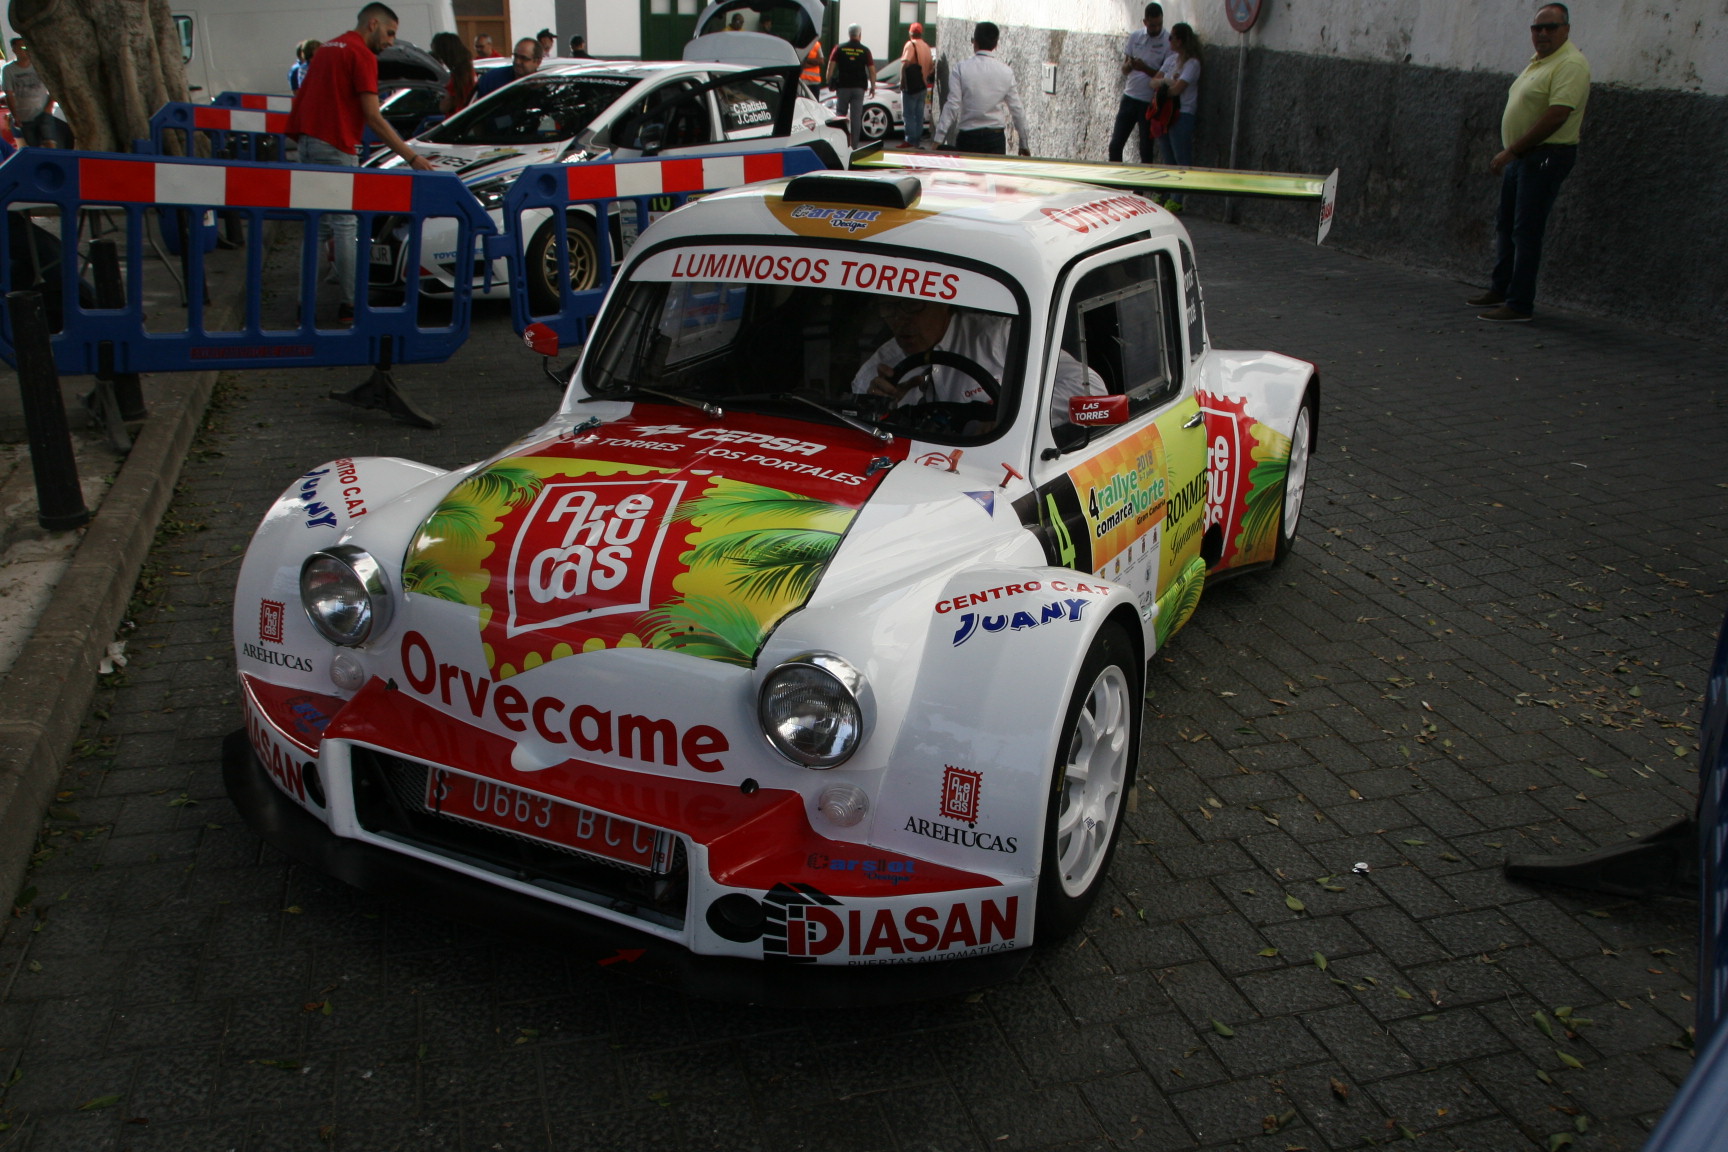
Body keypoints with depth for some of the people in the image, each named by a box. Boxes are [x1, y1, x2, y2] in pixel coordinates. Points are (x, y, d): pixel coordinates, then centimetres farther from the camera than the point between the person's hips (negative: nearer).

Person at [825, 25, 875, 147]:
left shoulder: (840, 48, 2)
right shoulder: (865, 50, 1)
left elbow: (831, 65, -1)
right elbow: (872, 70, 0)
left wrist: (829, 82, 6)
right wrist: (873, 87, 7)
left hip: (843, 87, 0)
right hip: (859, 87, 0)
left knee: (840, 114, 11)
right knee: (856, 117, 1)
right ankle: (854, 145, -1)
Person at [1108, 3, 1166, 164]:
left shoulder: (1168, 41, -7)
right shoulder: (1135, 36, 6)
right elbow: (1124, 69, 9)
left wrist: (1145, 68, -22)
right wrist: (1129, 65, -15)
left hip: (1150, 102, -4)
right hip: (1129, 97, 4)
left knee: (1146, 151, 1)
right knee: (1115, 145, 3)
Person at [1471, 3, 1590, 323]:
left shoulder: (1571, 64, -15)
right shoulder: (1537, 62, 16)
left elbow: (1556, 116, -23)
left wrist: (1511, 151, -22)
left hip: (1546, 156, -10)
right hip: (1521, 155, 10)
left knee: (1526, 231, -9)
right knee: (1505, 224, 15)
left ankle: (1520, 305, -6)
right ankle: (1500, 290, 28)